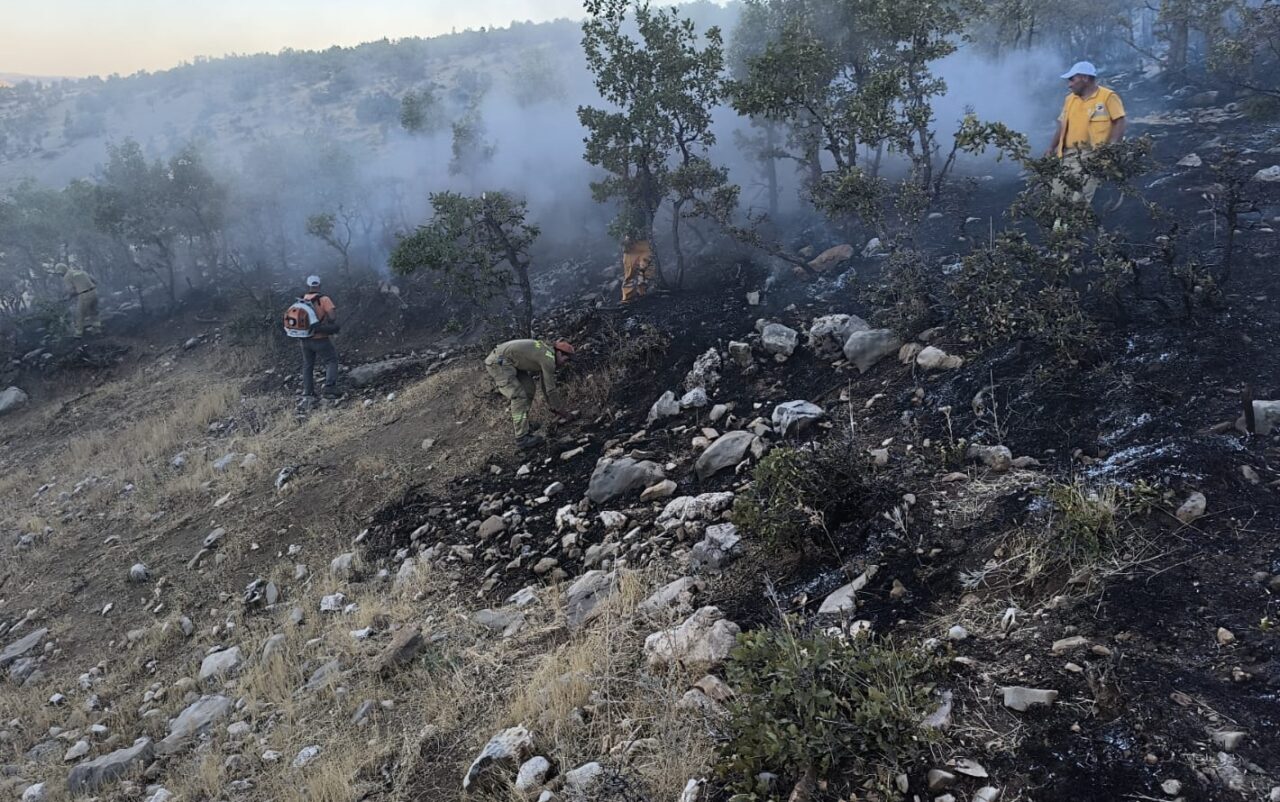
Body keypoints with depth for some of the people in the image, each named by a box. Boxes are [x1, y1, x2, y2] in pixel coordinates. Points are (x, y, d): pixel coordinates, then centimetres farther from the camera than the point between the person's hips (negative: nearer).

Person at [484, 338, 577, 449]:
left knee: (529, 387, 15)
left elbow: (546, 385, 22)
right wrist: (564, 412, -2)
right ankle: (522, 438, -14)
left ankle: (518, 421, 27)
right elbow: (551, 389, -12)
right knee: (519, 396, -14)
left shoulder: (545, 353, 14)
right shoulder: (549, 359, -15)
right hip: (498, 362, -10)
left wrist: (554, 408, 25)